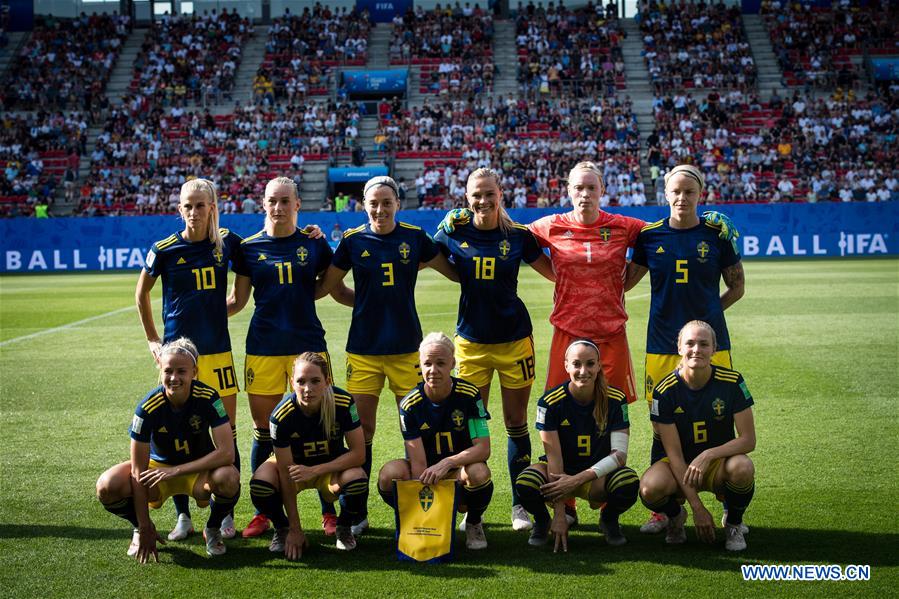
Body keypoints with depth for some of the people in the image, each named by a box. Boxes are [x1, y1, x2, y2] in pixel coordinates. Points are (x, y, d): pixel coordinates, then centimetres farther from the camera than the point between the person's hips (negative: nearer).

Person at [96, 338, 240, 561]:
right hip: (158, 466, 1)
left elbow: (227, 452, -30)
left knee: (229, 477, -35)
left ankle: (213, 529, 0)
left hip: (200, 470, 0)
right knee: (107, 487, -26)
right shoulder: (148, 407, -23)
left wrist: (176, 470, -33)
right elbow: (139, 471, -20)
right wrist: (145, 527, -21)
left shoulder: (208, 398, -23)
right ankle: (138, 529, 8)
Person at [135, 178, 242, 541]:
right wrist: (152, 340, 9)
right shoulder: (164, 250, -3)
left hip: (218, 351, 2)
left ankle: (226, 514, 13)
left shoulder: (226, 242, 2)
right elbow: (141, 294, 11)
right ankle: (183, 515, 14)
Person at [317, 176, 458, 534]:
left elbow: (457, 274, 10)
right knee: (361, 430, 1)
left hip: (406, 346, 0)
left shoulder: (414, 238, 3)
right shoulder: (353, 241, 2)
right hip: (363, 347, 0)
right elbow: (324, 287, 8)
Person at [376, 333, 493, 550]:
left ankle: (473, 523, 0)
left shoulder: (469, 395, -14)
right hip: (426, 473, 0)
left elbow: (483, 449, -19)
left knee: (479, 472, -36)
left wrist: (448, 463, -35)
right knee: (389, 474, -31)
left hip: (459, 468, 0)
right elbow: (418, 462, -18)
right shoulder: (410, 404, -14)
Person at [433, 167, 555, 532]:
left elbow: (557, 273, 8)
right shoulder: (453, 234, -1)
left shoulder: (518, 236, -2)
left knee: (516, 423, 6)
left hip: (514, 338, -1)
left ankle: (520, 505, 18)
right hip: (471, 340, 1)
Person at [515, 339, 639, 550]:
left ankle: (609, 519, 4)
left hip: (598, 476, 1)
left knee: (629, 483, -33)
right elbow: (554, 456, -17)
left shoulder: (615, 400, -12)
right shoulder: (550, 402, -16)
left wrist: (578, 479, -28)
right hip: (560, 472, -1)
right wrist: (560, 514, -21)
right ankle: (542, 521, 3)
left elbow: (620, 454, -16)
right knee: (526, 483, -34)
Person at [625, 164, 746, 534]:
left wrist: (708, 311, 1)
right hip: (662, 345, 2)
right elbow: (624, 282, 17)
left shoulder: (716, 235, 1)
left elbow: (737, 286, 10)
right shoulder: (650, 236, 5)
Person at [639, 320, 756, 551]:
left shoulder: (731, 381, -12)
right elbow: (674, 453, -15)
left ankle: (733, 523, -1)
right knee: (650, 489, -33)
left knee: (742, 468, -35)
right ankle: (675, 515, 6)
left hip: (718, 464, 1)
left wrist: (708, 455, -29)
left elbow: (748, 439, -11)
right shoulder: (665, 391, -14)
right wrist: (698, 508, -20)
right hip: (678, 465, -1)